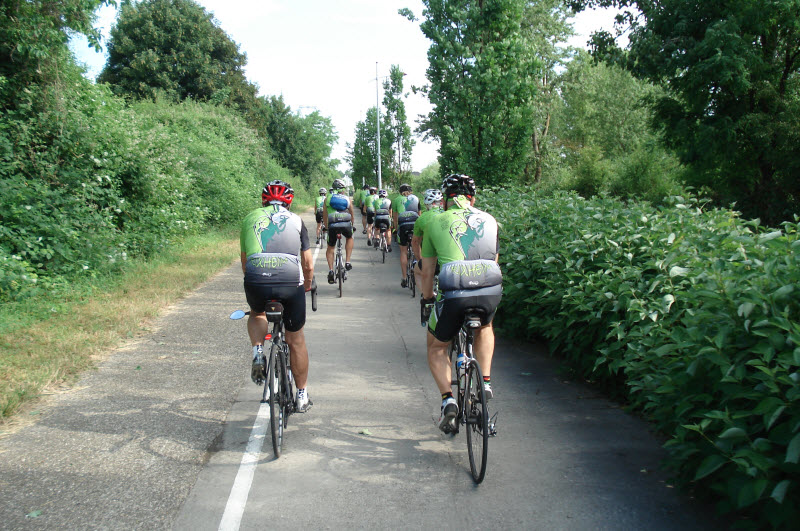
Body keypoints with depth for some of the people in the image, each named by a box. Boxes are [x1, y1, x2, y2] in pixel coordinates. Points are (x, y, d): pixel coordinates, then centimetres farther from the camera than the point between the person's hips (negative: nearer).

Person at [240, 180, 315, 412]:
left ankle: (258, 353, 11)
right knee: (296, 340, 17)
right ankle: (302, 395, 26)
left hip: (256, 282, 1)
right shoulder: (296, 221, 19)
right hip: (290, 283, -1)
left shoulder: (250, 218, 22)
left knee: (257, 315, 36)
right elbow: (308, 265, 18)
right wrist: (307, 286, 37)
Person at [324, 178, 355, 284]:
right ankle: (347, 262, 21)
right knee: (349, 238, 32)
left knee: (330, 248, 17)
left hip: (333, 225, 0)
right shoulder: (347, 199, 19)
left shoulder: (328, 199, 17)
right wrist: (351, 226, 46)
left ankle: (331, 270, 0)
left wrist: (326, 227, 34)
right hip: (346, 224, 0)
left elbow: (325, 217, 20)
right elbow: (352, 215, 30)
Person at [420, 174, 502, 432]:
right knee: (485, 327, 38)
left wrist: (427, 298, 36)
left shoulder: (436, 222, 15)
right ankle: (486, 381, 26)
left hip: (454, 295, -2)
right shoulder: (489, 220, 21)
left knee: (436, 348, 24)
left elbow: (427, 271, 20)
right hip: (491, 292, 2)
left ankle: (448, 399, 7)